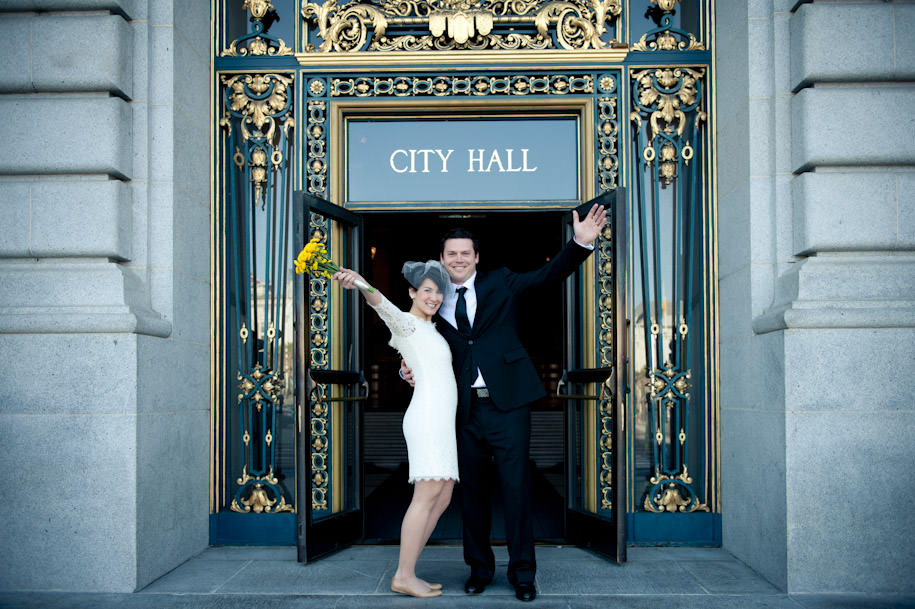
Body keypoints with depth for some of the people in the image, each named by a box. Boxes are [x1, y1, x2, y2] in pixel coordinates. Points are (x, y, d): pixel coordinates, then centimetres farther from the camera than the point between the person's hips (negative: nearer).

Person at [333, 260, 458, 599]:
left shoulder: (428, 329, 24)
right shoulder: (406, 322, -2)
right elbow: (383, 305, -26)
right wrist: (360, 283, -46)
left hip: (441, 424, 10)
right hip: (428, 416, -10)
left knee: (442, 500, 7)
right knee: (428, 495, -12)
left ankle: (406, 572, 9)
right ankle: (404, 576, -9)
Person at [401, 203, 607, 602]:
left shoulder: (500, 283, 6)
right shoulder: (438, 305, 12)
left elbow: (550, 274, -2)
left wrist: (581, 243, -17)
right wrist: (409, 371, -4)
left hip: (507, 402, -3)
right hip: (467, 408, 3)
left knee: (516, 487, -2)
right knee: (472, 491, 10)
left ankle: (523, 573, 10)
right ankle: (479, 568, 25)